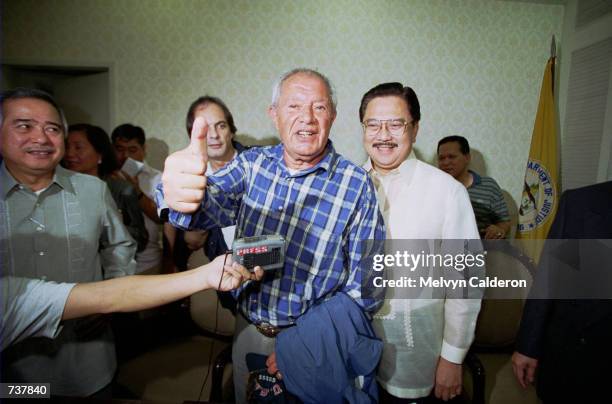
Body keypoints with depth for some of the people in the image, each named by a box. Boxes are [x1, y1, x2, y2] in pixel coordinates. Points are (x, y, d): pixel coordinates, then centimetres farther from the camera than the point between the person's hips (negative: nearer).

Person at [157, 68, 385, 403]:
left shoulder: (357, 185, -16)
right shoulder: (252, 163, -7)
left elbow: (363, 287, -12)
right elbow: (210, 203, -26)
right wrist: (179, 195, -48)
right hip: (248, 328, 3)